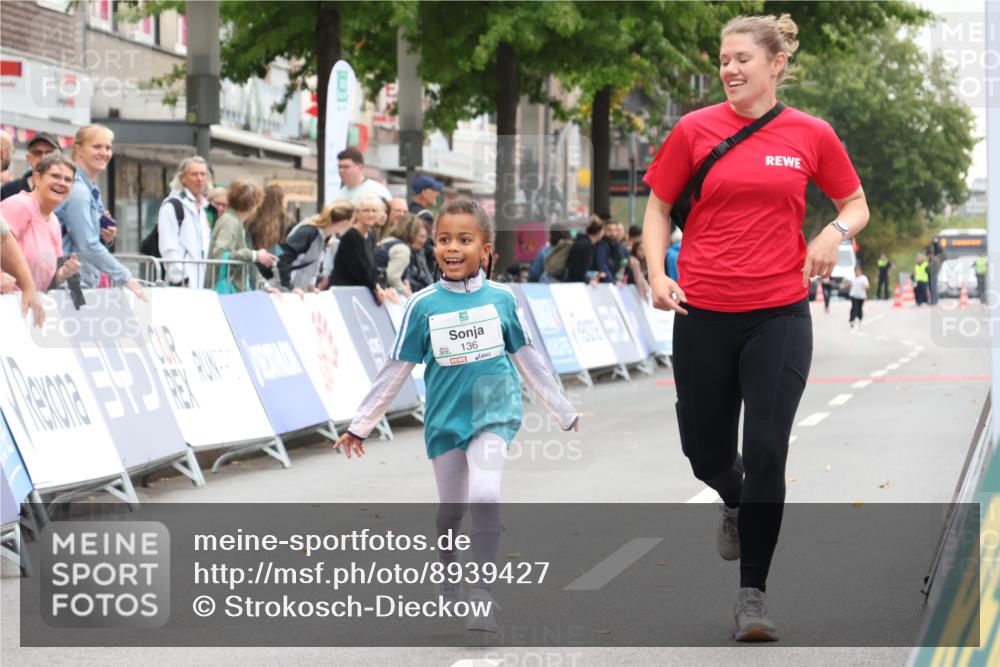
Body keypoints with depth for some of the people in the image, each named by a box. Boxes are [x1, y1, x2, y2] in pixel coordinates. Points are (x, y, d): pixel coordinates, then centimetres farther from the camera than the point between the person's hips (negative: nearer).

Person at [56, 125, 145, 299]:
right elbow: (88, 246, -18)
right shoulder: (77, 190, -12)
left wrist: (106, 237, 2)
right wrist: (126, 279, -16)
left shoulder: (92, 189, 16)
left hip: (86, 283, 9)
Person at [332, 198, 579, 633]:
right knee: (451, 507, 13)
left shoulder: (501, 299, -3)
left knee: (485, 494, -22)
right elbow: (396, 370, 2)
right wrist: (360, 426, 5)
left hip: (494, 412, -1)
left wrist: (564, 412, 15)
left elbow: (528, 359, 9)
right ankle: (447, 579, 41)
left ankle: (483, 594, -16)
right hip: (445, 417, 1)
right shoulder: (424, 305, -5)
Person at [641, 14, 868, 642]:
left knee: (766, 453, -7)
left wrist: (836, 231, -9)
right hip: (703, 313, 1)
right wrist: (657, 272, -7)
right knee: (706, 451, 10)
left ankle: (754, 592, 4)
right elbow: (658, 207, 8)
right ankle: (734, 503, 47)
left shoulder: (812, 135, 1)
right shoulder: (695, 130, 0)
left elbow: (856, 204, 13)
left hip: (780, 316, -1)